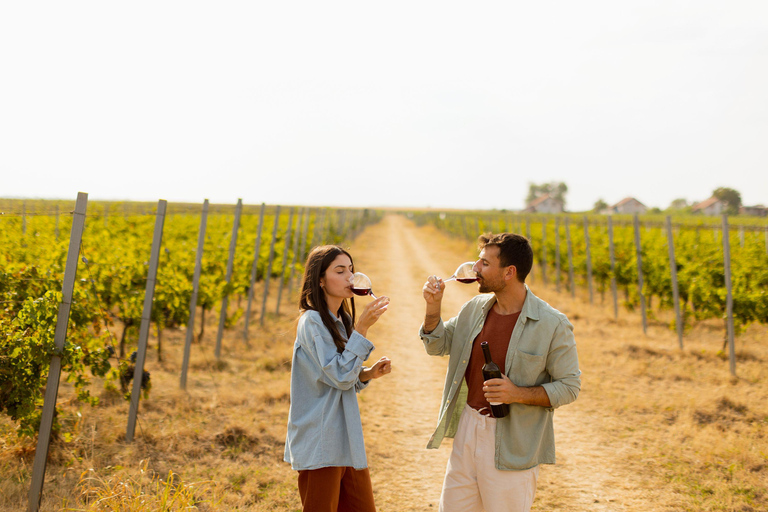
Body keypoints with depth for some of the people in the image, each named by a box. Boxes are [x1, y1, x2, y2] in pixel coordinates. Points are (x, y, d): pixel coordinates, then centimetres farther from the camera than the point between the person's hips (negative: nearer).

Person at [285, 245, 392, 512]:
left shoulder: (341, 321, 13)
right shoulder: (312, 321, -14)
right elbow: (340, 377, -19)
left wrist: (368, 373, 1)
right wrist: (362, 327, -20)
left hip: (347, 443, 9)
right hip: (320, 447, -8)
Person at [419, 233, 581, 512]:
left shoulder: (553, 324, -13)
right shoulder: (475, 308, 4)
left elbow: (569, 386, -8)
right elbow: (437, 345, 17)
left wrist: (518, 394, -22)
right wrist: (433, 306, 0)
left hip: (511, 445, -5)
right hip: (467, 427, 6)